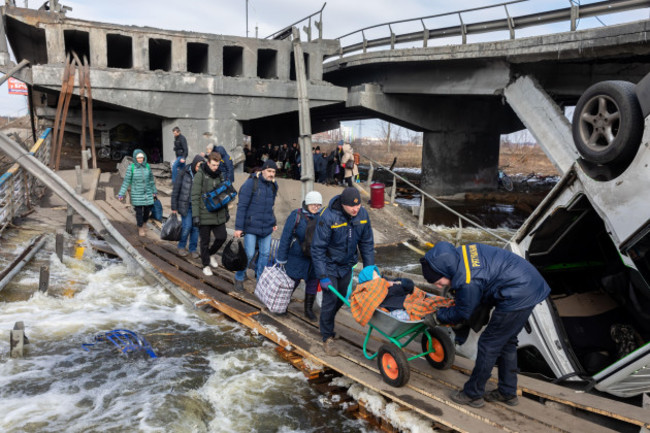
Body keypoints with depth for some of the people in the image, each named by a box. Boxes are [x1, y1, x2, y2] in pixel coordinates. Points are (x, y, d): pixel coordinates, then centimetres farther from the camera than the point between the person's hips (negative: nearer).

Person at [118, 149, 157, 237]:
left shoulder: (147, 166, 1)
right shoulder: (131, 167, -9)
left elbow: (151, 179, 11)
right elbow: (126, 181, -6)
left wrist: (154, 191, 16)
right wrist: (121, 194, -9)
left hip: (147, 193, 3)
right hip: (136, 194, -3)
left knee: (147, 211, 7)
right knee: (139, 212, 3)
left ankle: (142, 225, 34)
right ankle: (140, 229, 23)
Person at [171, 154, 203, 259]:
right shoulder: (184, 174, -8)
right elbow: (175, 190, -3)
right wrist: (174, 207, -3)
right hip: (186, 205, -2)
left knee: (196, 227, 3)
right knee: (187, 226, -7)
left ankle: (193, 249, 16)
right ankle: (181, 247, 14)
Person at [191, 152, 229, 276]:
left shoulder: (220, 175, 7)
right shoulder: (200, 175, -10)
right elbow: (195, 196, -12)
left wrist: (226, 211, 17)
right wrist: (195, 215, -16)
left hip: (218, 214, 5)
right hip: (204, 214, -5)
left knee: (222, 237, 2)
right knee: (205, 241, 6)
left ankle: (212, 253, 30)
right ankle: (206, 265, 22)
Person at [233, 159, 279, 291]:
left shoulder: (272, 186, 9)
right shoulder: (251, 183, -11)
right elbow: (242, 206, -12)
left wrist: (273, 222, 19)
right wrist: (238, 227, -15)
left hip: (266, 228, 6)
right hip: (251, 226, -6)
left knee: (265, 253, 8)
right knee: (249, 254, -4)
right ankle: (239, 278, 17)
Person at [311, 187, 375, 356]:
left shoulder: (362, 214, -11)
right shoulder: (328, 217, -28)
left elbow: (367, 243, 1)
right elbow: (318, 248, -23)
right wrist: (323, 276, -24)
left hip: (347, 265, 6)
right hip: (329, 264, -5)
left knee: (341, 298, 15)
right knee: (330, 299, -6)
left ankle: (326, 325, 40)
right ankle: (327, 337, 10)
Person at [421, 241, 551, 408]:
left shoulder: (468, 283, -27)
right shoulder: (460, 252, -1)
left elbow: (463, 313, -10)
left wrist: (437, 317, 3)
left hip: (517, 297, -10)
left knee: (489, 343, 0)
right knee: (506, 342, 20)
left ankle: (473, 394, 13)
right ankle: (508, 393, 33)